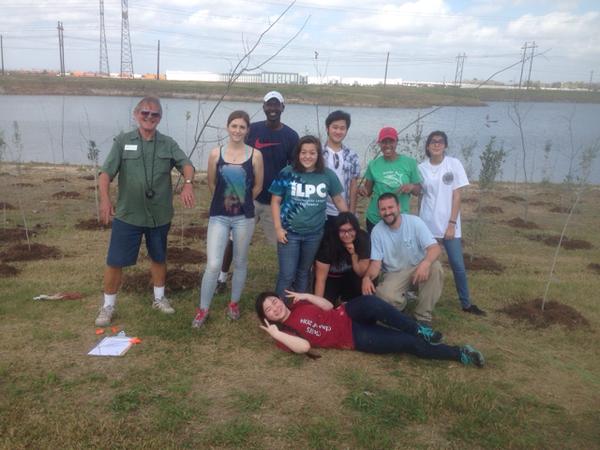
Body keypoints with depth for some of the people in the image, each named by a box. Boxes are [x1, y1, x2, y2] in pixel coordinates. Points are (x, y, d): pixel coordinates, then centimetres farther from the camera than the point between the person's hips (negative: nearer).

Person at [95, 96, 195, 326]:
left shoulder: (168, 144, 3)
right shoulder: (123, 141, -1)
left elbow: (186, 164, -10)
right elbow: (106, 172, -9)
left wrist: (187, 183, -33)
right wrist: (105, 198, -26)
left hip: (160, 216, 2)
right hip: (127, 215, -2)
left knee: (159, 258, 17)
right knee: (115, 261, 3)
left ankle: (159, 298, 37)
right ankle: (108, 305, 20)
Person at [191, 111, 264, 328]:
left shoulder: (255, 155, -5)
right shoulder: (216, 153, -3)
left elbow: (258, 185, 5)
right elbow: (211, 183, 8)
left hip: (244, 217, 0)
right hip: (219, 216, 0)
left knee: (240, 263, 13)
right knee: (213, 265, -4)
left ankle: (234, 303, 33)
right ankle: (203, 309, 13)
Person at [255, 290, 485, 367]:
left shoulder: (297, 305, 9)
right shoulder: (283, 332, -5)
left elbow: (328, 307, 11)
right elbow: (304, 347, -21)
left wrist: (306, 296, 0)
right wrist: (276, 334, -21)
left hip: (347, 316, 4)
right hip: (352, 338, -4)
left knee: (370, 302, -34)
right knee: (408, 343, -15)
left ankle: (420, 330, -15)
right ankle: (459, 354, -3)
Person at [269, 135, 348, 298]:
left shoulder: (328, 175, -3)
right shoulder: (287, 173, -8)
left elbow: (338, 200, 7)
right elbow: (275, 201, -3)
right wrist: (278, 228, -9)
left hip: (314, 234, 2)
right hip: (289, 232, -2)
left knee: (304, 272, 19)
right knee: (287, 275, 1)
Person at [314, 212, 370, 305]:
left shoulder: (363, 239, -21)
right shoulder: (328, 242, -29)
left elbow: (362, 273, -17)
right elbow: (321, 278, -26)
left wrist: (354, 254, -33)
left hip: (350, 280, 3)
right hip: (330, 279, -2)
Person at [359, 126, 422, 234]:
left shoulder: (409, 162, -4)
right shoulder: (373, 165, -2)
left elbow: (418, 190, 3)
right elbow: (368, 190, 7)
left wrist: (411, 186, -18)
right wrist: (363, 189, -15)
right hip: (375, 220, 1)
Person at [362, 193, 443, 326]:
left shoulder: (414, 221, -14)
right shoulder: (377, 231, -9)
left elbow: (435, 248, -24)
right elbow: (376, 262, -10)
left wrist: (425, 263, -48)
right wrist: (367, 277, -33)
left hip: (418, 269, 0)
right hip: (394, 274, 0)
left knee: (435, 267, -33)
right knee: (385, 296, -32)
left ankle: (422, 316, -17)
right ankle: (401, 302, 8)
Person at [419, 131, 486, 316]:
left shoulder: (454, 164, -3)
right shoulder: (421, 168, 1)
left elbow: (456, 196, -4)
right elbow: (420, 196, 6)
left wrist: (452, 223, -10)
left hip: (449, 225, -1)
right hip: (427, 225, 1)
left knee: (458, 265, 3)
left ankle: (466, 303, 18)